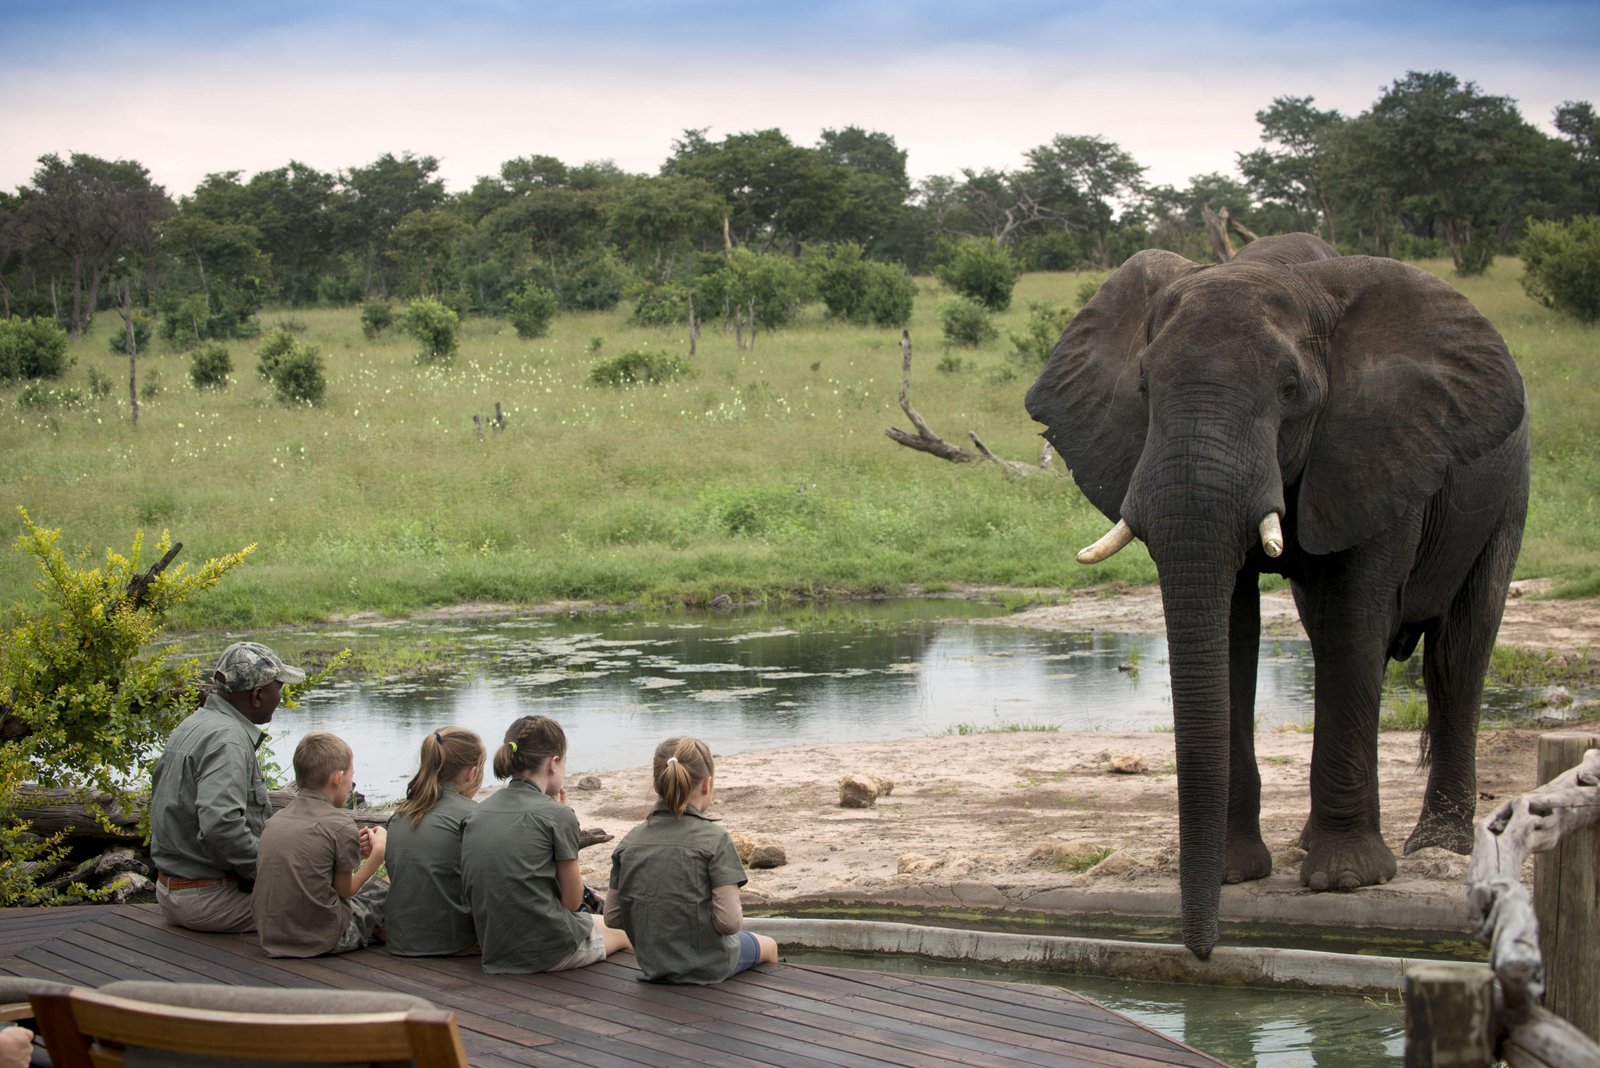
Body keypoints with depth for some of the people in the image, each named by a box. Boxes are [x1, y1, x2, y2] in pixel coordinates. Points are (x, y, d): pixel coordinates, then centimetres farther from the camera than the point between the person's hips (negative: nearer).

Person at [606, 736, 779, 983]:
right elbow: (729, 921, -24)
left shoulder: (629, 842, -6)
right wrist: (738, 917, -2)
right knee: (768, 946, 32)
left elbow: (612, 916, -2)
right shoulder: (714, 840, -20)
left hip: (653, 965, 5)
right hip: (708, 967, -5)